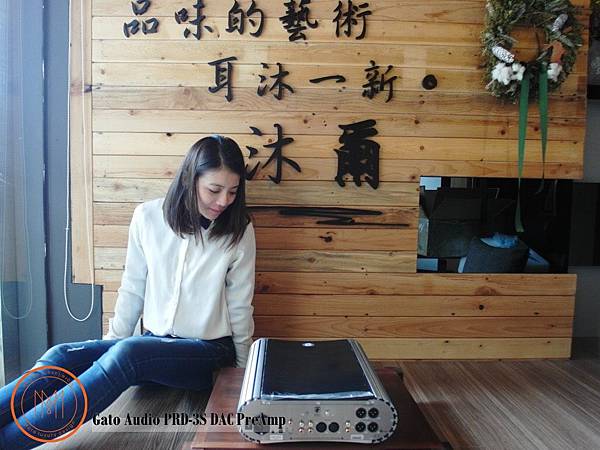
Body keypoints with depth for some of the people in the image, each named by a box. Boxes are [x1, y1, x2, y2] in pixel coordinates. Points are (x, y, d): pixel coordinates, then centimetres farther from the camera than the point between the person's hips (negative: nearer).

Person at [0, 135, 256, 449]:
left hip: (208, 352, -3)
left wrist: (243, 371, 5)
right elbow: (132, 289, 5)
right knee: (61, 357, -19)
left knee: (126, 354, -31)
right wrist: (111, 343, 7)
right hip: (153, 342, 4)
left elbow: (240, 307, -2)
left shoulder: (239, 231, -10)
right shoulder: (148, 217, -5)